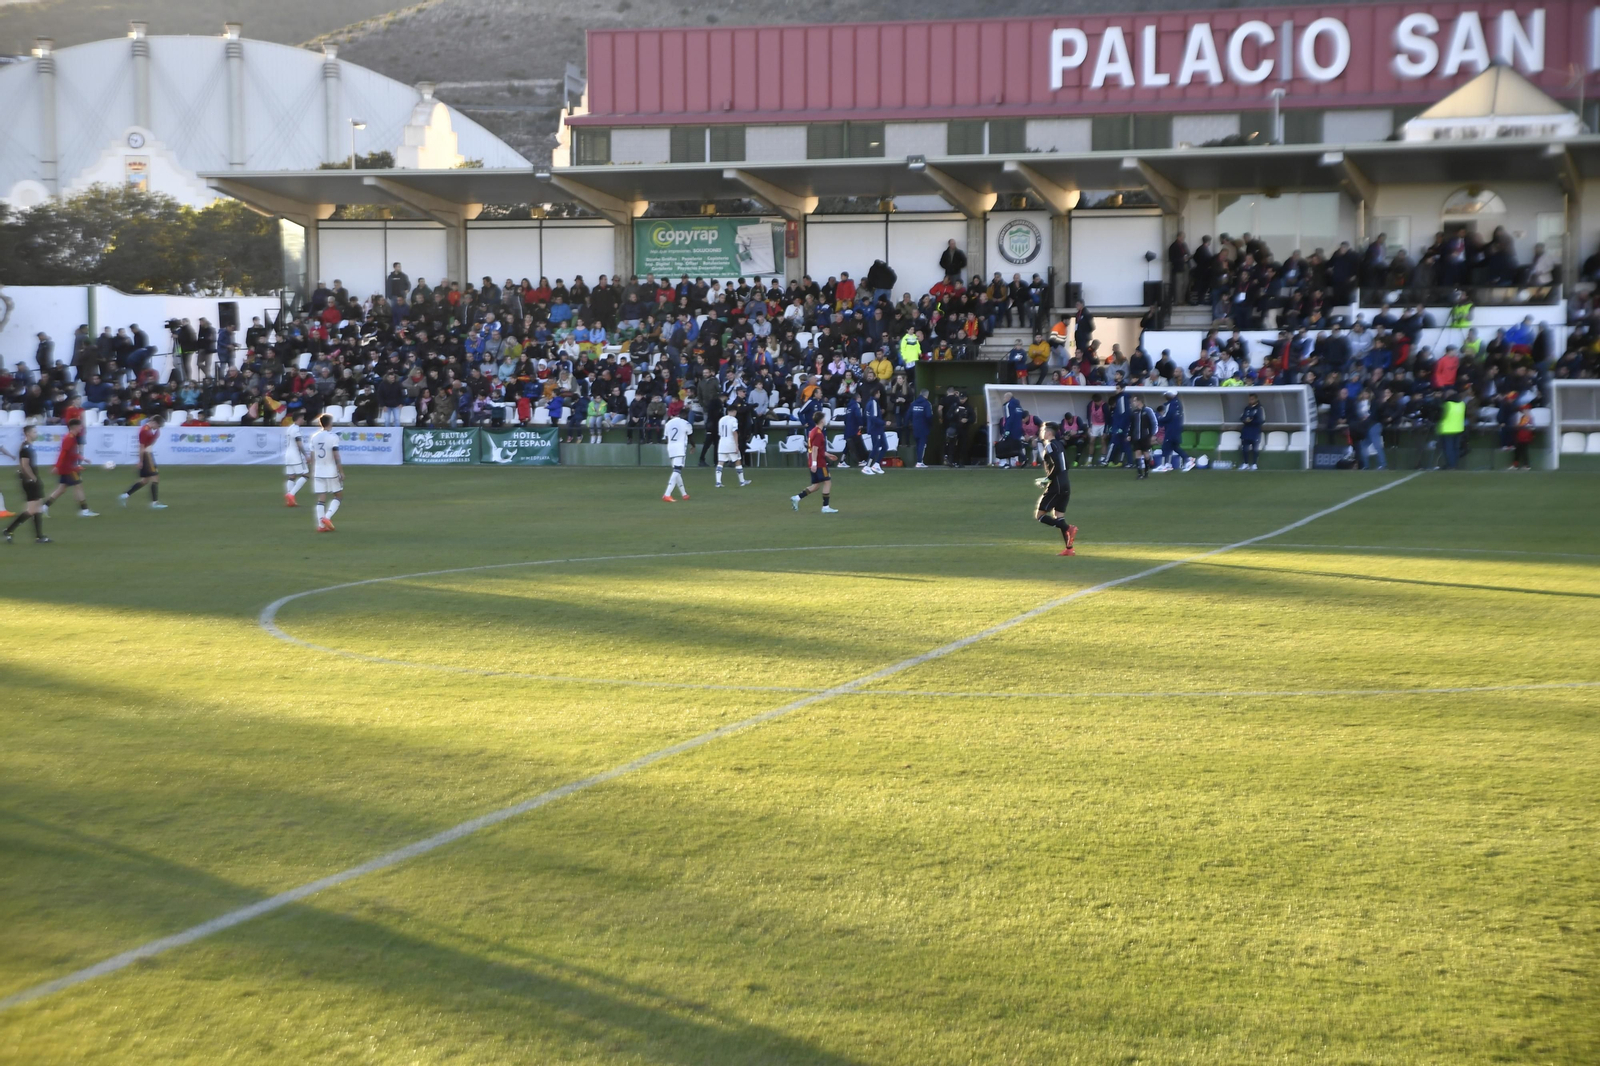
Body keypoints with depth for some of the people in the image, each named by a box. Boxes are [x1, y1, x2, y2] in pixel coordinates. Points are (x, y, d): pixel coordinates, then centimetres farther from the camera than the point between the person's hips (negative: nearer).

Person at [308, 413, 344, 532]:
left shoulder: (314, 437, 6)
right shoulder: (333, 437, -10)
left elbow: (312, 456, 10)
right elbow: (336, 457, -13)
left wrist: (312, 472, 18)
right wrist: (341, 472, -9)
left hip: (318, 472, 5)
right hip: (331, 472, -5)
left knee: (321, 498, 5)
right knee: (339, 496, 8)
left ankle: (321, 525, 0)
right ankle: (327, 517, -9)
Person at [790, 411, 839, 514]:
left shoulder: (813, 431, 15)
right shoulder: (818, 433, -15)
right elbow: (815, 449, -21)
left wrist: (827, 455, 27)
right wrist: (814, 463, -24)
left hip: (815, 463, 10)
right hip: (819, 463, -10)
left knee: (816, 485, 12)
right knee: (827, 482, -2)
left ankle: (796, 498, 8)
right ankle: (826, 507, -1)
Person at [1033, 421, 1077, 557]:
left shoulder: (1050, 445, -11)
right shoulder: (1059, 444, 16)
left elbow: (1056, 466, -21)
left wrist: (1047, 479, -12)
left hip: (1055, 486, -9)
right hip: (1065, 486, 9)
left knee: (1039, 514, -4)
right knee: (1058, 516, 13)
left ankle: (1068, 529, -17)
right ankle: (1069, 548, 7)